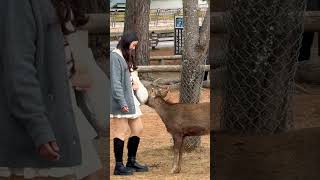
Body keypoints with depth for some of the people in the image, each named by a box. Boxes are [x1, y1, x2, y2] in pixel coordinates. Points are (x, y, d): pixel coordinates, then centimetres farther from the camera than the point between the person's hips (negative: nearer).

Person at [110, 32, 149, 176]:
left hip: (130, 99, 10)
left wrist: (134, 83, 5)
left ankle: (131, 161, 23)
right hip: (121, 101, -10)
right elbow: (115, 82, -18)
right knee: (121, 131, -6)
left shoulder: (126, 57, 17)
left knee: (137, 129, 12)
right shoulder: (115, 57, -13)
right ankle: (119, 166, -1)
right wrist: (122, 102, -21)